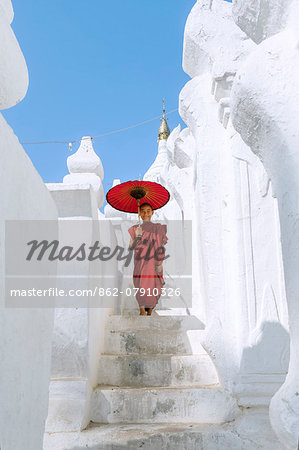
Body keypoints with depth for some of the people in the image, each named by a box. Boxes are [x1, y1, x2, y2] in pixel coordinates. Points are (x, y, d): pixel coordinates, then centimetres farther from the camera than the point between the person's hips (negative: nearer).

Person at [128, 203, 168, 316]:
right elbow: (130, 247, 1)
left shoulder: (158, 228, 9)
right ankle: (142, 309, 7)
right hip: (140, 262, -1)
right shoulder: (136, 229, 9)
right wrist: (137, 237, -17)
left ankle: (150, 311, 4)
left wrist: (159, 263, -4)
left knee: (153, 287, -3)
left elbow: (161, 248, 5)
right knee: (141, 286, -6)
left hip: (154, 262, 1)